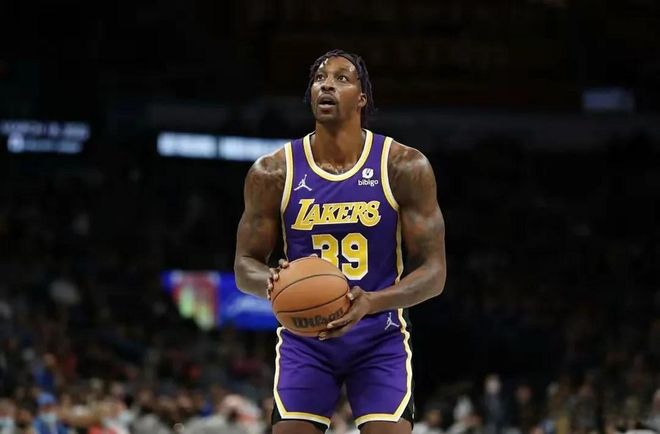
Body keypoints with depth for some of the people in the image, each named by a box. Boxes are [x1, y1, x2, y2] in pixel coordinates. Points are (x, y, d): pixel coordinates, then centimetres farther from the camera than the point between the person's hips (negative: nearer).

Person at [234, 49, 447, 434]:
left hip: (380, 338, -1)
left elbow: (434, 272, -9)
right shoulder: (274, 172, -5)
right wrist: (271, 283, -23)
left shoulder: (404, 167, -9)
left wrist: (371, 302, -28)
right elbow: (245, 265, 3)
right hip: (304, 337, 1)